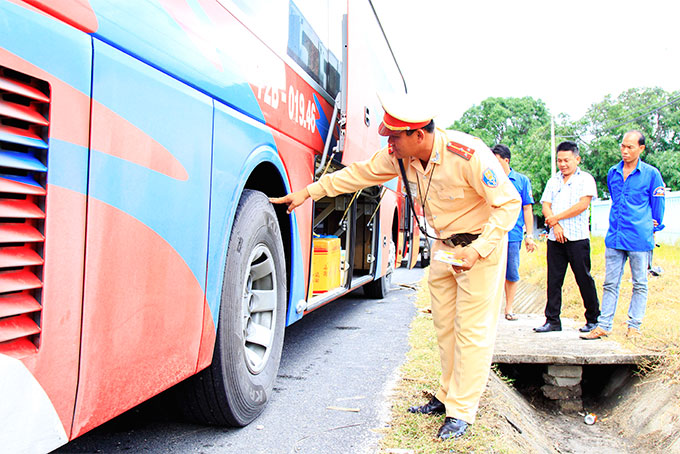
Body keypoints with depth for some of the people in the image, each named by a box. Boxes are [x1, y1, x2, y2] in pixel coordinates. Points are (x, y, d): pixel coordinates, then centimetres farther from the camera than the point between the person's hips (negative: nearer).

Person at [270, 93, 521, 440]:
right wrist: (309, 192, 1)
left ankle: (461, 411, 7)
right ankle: (447, 396, 26)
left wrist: (477, 249, -30)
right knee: (444, 325, 11)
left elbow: (509, 203, -23)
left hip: (481, 245, -6)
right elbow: (359, 173, 2)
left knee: (472, 329, -4)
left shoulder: (469, 155, -29)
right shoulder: (400, 156, -10)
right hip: (444, 246, 7)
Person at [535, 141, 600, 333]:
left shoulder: (585, 179, 4)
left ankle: (593, 319, 13)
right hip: (555, 238, 4)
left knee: (584, 279, 0)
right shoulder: (553, 181, 18)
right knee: (553, 280, 4)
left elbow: (583, 204, -9)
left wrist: (556, 218, -8)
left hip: (577, 238, -4)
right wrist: (555, 226, -9)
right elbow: (546, 206, 9)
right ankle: (552, 320, 10)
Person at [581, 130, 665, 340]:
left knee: (639, 284, 7)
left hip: (639, 239, -4)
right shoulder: (613, 173, 10)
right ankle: (603, 325, 9)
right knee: (610, 283, 5)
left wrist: (652, 228, 11)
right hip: (614, 236, 4)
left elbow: (658, 205, 6)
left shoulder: (651, 174, -2)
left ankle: (634, 326, 16)